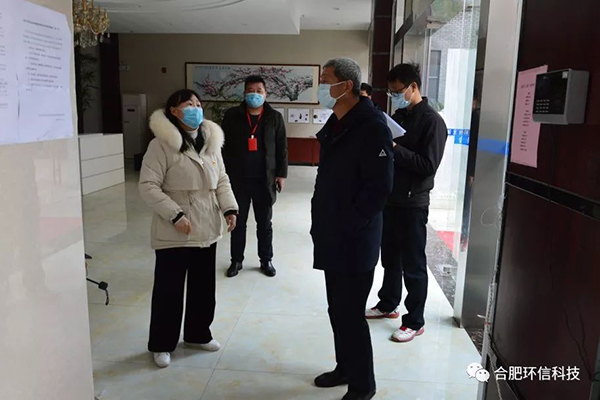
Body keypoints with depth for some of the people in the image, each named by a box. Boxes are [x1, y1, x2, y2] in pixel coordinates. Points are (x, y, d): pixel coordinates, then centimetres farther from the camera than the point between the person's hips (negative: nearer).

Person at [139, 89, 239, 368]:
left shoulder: (211, 141, 8)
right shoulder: (161, 144, -12)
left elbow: (221, 180, 12)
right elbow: (148, 186, -15)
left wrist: (229, 208, -2)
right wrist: (175, 215, -22)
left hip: (207, 230, 6)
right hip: (174, 233, -6)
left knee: (204, 288, 17)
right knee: (169, 291, 7)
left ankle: (198, 334, 38)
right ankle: (161, 345, 27)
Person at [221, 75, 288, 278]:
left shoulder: (275, 118, 1)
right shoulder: (232, 116, 0)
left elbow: (282, 149, 3)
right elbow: (224, 146, 2)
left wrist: (281, 174, -2)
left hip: (264, 179, 0)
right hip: (238, 179, 0)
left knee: (265, 223, 11)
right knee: (238, 222, 10)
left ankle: (266, 260, 27)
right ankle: (236, 260, 26)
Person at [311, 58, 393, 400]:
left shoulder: (372, 126, -15)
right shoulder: (336, 123, 12)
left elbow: (379, 187, -20)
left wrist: (347, 225, -17)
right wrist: (324, 223, 11)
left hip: (355, 241, -8)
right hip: (333, 238, 9)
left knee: (351, 315, 2)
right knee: (338, 311, 19)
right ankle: (345, 369, 37)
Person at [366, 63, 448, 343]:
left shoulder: (432, 121, -12)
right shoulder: (397, 117, 12)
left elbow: (429, 165, -19)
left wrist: (394, 149, -21)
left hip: (413, 204, -7)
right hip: (390, 199, 7)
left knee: (413, 265, 3)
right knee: (390, 258, 18)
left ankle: (415, 322, 16)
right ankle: (388, 305, 34)